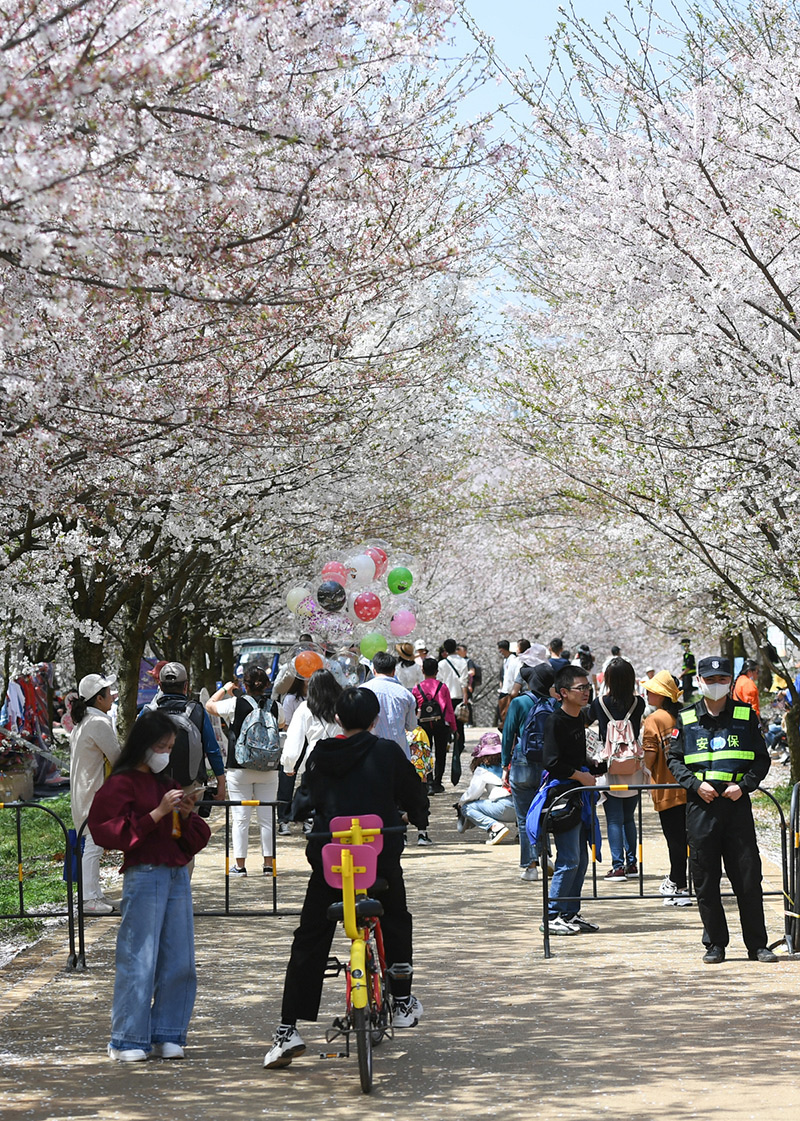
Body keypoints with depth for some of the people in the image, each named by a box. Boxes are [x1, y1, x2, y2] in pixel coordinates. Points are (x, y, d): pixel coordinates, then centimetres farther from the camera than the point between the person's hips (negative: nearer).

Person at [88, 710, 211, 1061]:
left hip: (178, 875, 7)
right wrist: (158, 813, -17)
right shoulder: (122, 784, -2)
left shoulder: (167, 784, 19)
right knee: (138, 960, -7)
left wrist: (186, 814, 1)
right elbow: (110, 832, -15)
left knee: (179, 962, 5)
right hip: (144, 874, -7)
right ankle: (127, 1041, -1)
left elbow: (195, 839, 22)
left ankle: (167, 1035, 13)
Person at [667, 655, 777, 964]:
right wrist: (696, 784, -7)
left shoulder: (746, 715, 7)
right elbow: (674, 760, 9)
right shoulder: (686, 719, 7)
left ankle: (757, 945, 8)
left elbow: (762, 759, 9)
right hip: (701, 805, 0)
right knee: (705, 880, 2)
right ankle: (715, 944, 13)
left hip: (737, 803, 0)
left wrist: (744, 785, -7)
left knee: (748, 878, -1)